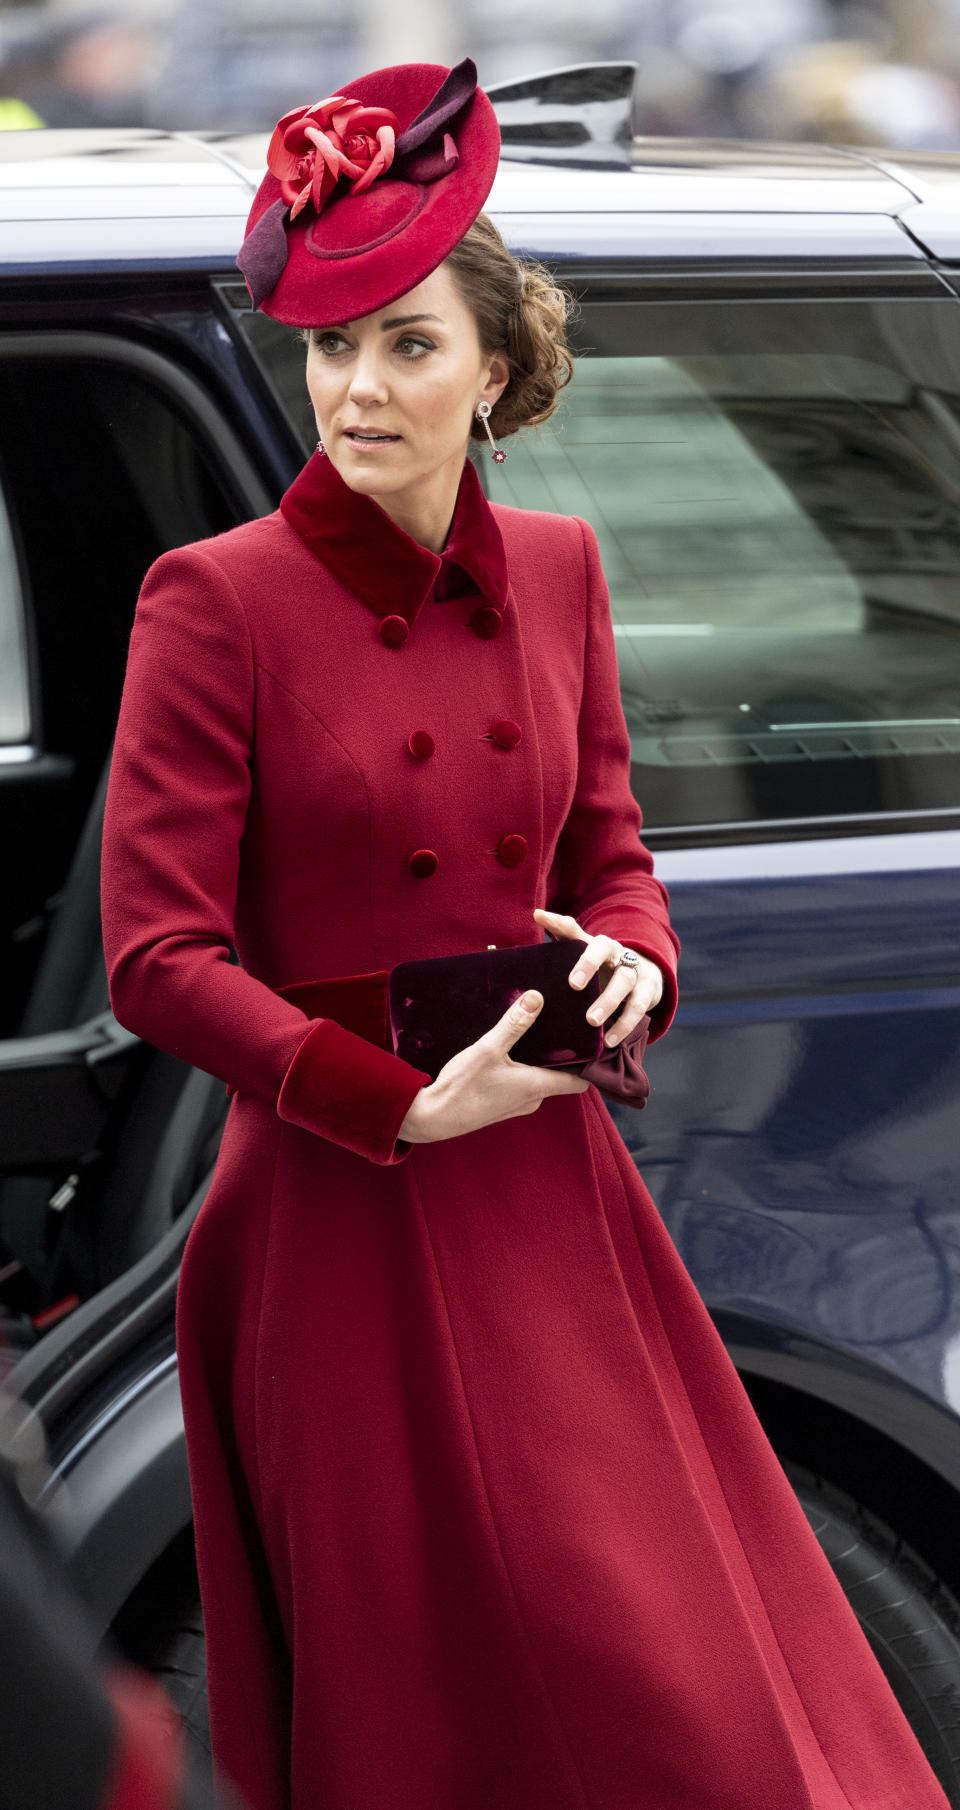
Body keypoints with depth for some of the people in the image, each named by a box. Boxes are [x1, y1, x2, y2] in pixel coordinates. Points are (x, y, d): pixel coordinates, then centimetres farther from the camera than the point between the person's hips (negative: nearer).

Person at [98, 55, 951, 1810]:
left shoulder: (555, 567, 6)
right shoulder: (217, 598, -10)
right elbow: (157, 957, -13)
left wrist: (631, 960, -6)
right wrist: (407, 1108, -17)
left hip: (550, 1184, 5)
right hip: (344, 1202, -5)